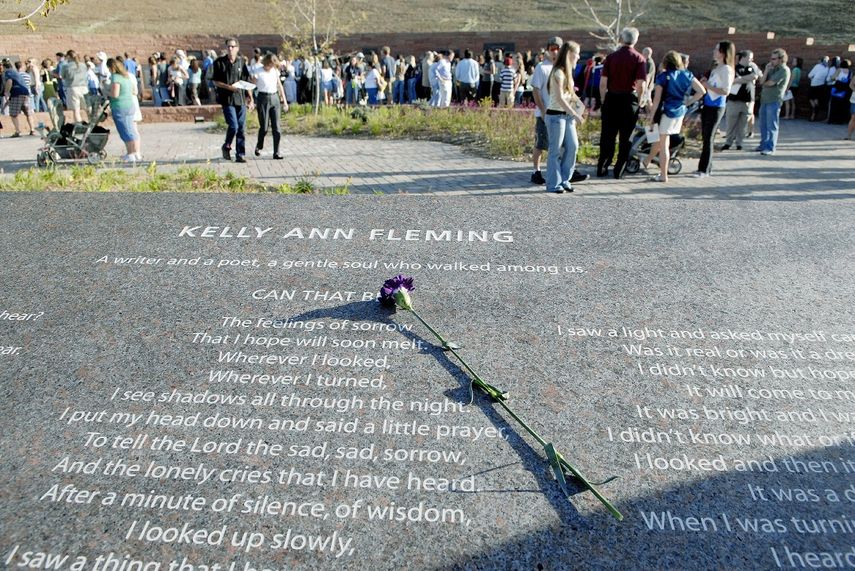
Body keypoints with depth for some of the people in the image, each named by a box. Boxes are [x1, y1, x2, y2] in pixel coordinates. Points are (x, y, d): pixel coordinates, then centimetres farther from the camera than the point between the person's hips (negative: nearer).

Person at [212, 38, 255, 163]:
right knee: (233, 126, -14)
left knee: (242, 128, 2)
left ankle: (240, 155, 10)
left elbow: (247, 82, 12)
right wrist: (229, 87, -14)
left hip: (241, 99, 3)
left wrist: (250, 99, 8)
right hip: (227, 99, -3)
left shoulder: (242, 62, 9)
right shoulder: (219, 62, 1)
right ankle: (226, 147, 12)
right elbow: (216, 82, 1)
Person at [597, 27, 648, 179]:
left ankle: (602, 168, 12)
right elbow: (641, 85, -10)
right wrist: (637, 101, 3)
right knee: (625, 138, 6)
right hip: (629, 99, -2)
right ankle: (619, 170, 9)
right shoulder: (639, 59, -4)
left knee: (607, 136, 9)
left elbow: (603, 82, -1)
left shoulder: (611, 57, 2)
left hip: (611, 98, 2)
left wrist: (604, 100, 8)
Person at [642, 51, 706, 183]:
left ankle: (663, 176, 7)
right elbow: (702, 91, 0)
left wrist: (651, 117, -6)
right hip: (680, 111, 5)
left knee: (663, 145, 3)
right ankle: (647, 161, 38)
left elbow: (657, 99, -12)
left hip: (666, 112, -5)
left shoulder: (663, 77, -8)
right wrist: (687, 102, 7)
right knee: (659, 139, 23)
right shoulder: (687, 75, 5)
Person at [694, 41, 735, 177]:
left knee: (708, 138, -6)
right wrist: (704, 83, 7)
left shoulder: (726, 69, -12)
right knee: (705, 137, 12)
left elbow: (725, 91, -21)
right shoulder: (716, 68, 15)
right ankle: (706, 167, 21)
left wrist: (708, 86, -17)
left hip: (715, 108, -9)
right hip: (707, 106, 9)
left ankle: (704, 170, -2)